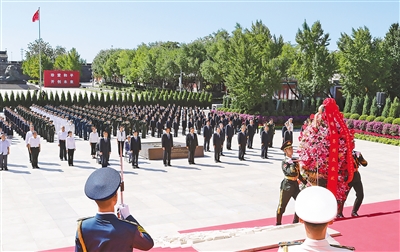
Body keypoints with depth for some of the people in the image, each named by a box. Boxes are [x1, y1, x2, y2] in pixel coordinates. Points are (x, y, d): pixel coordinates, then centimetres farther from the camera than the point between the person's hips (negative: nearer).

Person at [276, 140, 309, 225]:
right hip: (287, 186, -7)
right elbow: (291, 172, -29)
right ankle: (278, 224, 15)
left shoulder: (295, 161, 10)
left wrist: (306, 182, 14)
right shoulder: (284, 162, -11)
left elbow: (298, 174, 18)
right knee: (282, 206, 2)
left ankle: (296, 222, 23)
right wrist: (292, 163, -24)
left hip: (295, 185, 7)